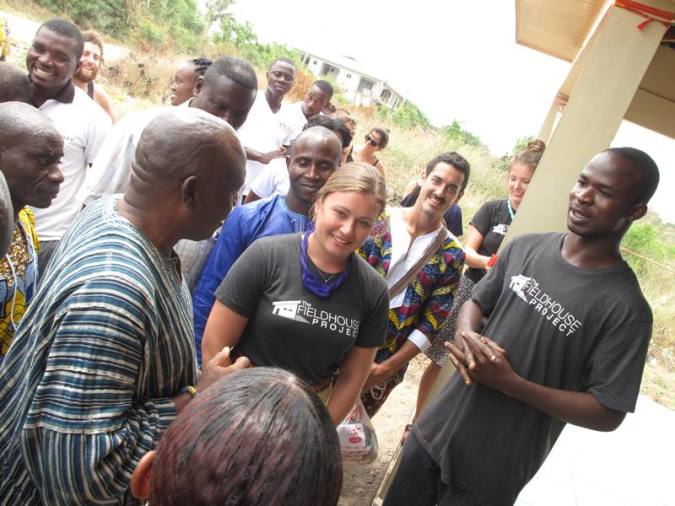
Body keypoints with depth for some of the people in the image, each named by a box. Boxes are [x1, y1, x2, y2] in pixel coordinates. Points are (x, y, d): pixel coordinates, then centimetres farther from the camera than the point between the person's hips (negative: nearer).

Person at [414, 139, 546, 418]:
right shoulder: (492, 209, 2)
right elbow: (467, 251, -2)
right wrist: (486, 262, -23)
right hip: (472, 291, 1)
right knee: (439, 362, 6)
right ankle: (417, 419, 24)